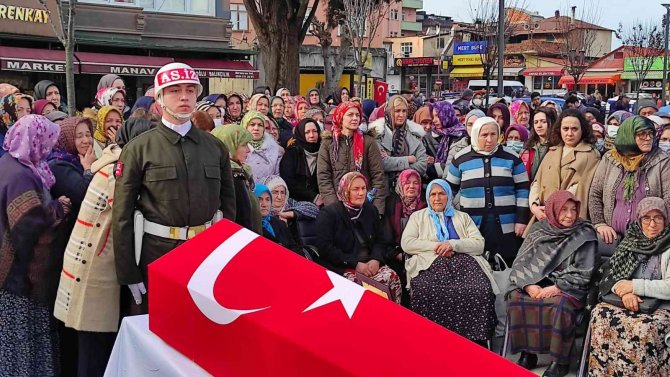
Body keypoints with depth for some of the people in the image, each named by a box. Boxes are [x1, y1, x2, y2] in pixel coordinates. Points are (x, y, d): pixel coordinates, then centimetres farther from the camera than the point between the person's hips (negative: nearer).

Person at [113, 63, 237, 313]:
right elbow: (122, 215, -4)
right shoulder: (139, 148, -2)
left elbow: (228, 202, 11)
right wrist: (128, 274, -6)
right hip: (157, 253, -2)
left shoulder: (215, 147, 7)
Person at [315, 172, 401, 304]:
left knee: (392, 277, -22)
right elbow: (325, 247, -11)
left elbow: (380, 240, 17)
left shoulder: (371, 210, 15)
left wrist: (376, 259, -6)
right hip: (340, 268, -5)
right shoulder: (328, 214, -3)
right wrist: (355, 264, -15)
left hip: (369, 264, 5)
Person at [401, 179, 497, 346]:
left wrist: (453, 244, -5)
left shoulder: (463, 217, 26)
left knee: (481, 291, -33)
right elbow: (406, 243, 9)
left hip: (463, 262, 1)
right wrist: (435, 246, -3)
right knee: (426, 293, -37)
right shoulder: (418, 216, 25)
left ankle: (476, 340, -21)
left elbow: (479, 244, 12)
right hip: (431, 264, -1)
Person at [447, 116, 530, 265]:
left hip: (506, 227, 0)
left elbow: (522, 190, 6)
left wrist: (522, 220, 0)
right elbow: (450, 189, 12)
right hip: (471, 227, 0)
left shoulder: (511, 158, 5)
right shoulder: (461, 159, 5)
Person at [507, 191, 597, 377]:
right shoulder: (538, 229, 6)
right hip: (536, 284, 3)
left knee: (558, 303, -34)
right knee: (516, 297, -25)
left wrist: (556, 288, -19)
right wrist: (529, 285, -15)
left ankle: (559, 360, -19)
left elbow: (582, 274, -8)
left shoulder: (584, 234, -3)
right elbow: (521, 263, 4)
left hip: (568, 288, -3)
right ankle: (527, 353, -12)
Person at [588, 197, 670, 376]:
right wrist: (624, 290, -12)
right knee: (600, 313, -27)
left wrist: (634, 286, -14)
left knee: (644, 327, -36)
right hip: (629, 302, 4)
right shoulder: (631, 242, 13)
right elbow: (611, 275, 9)